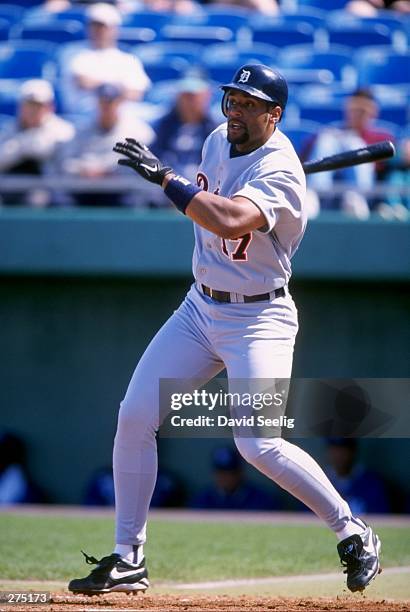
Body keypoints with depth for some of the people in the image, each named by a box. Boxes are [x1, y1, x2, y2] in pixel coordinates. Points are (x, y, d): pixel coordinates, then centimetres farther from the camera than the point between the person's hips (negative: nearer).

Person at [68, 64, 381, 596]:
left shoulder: (280, 172, -22)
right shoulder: (218, 140, 5)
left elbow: (229, 221, -40)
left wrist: (162, 176, -34)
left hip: (259, 318, -8)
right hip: (201, 307, 8)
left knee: (258, 444, -19)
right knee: (134, 417, -1)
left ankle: (355, 535, -1)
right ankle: (128, 559, 7)